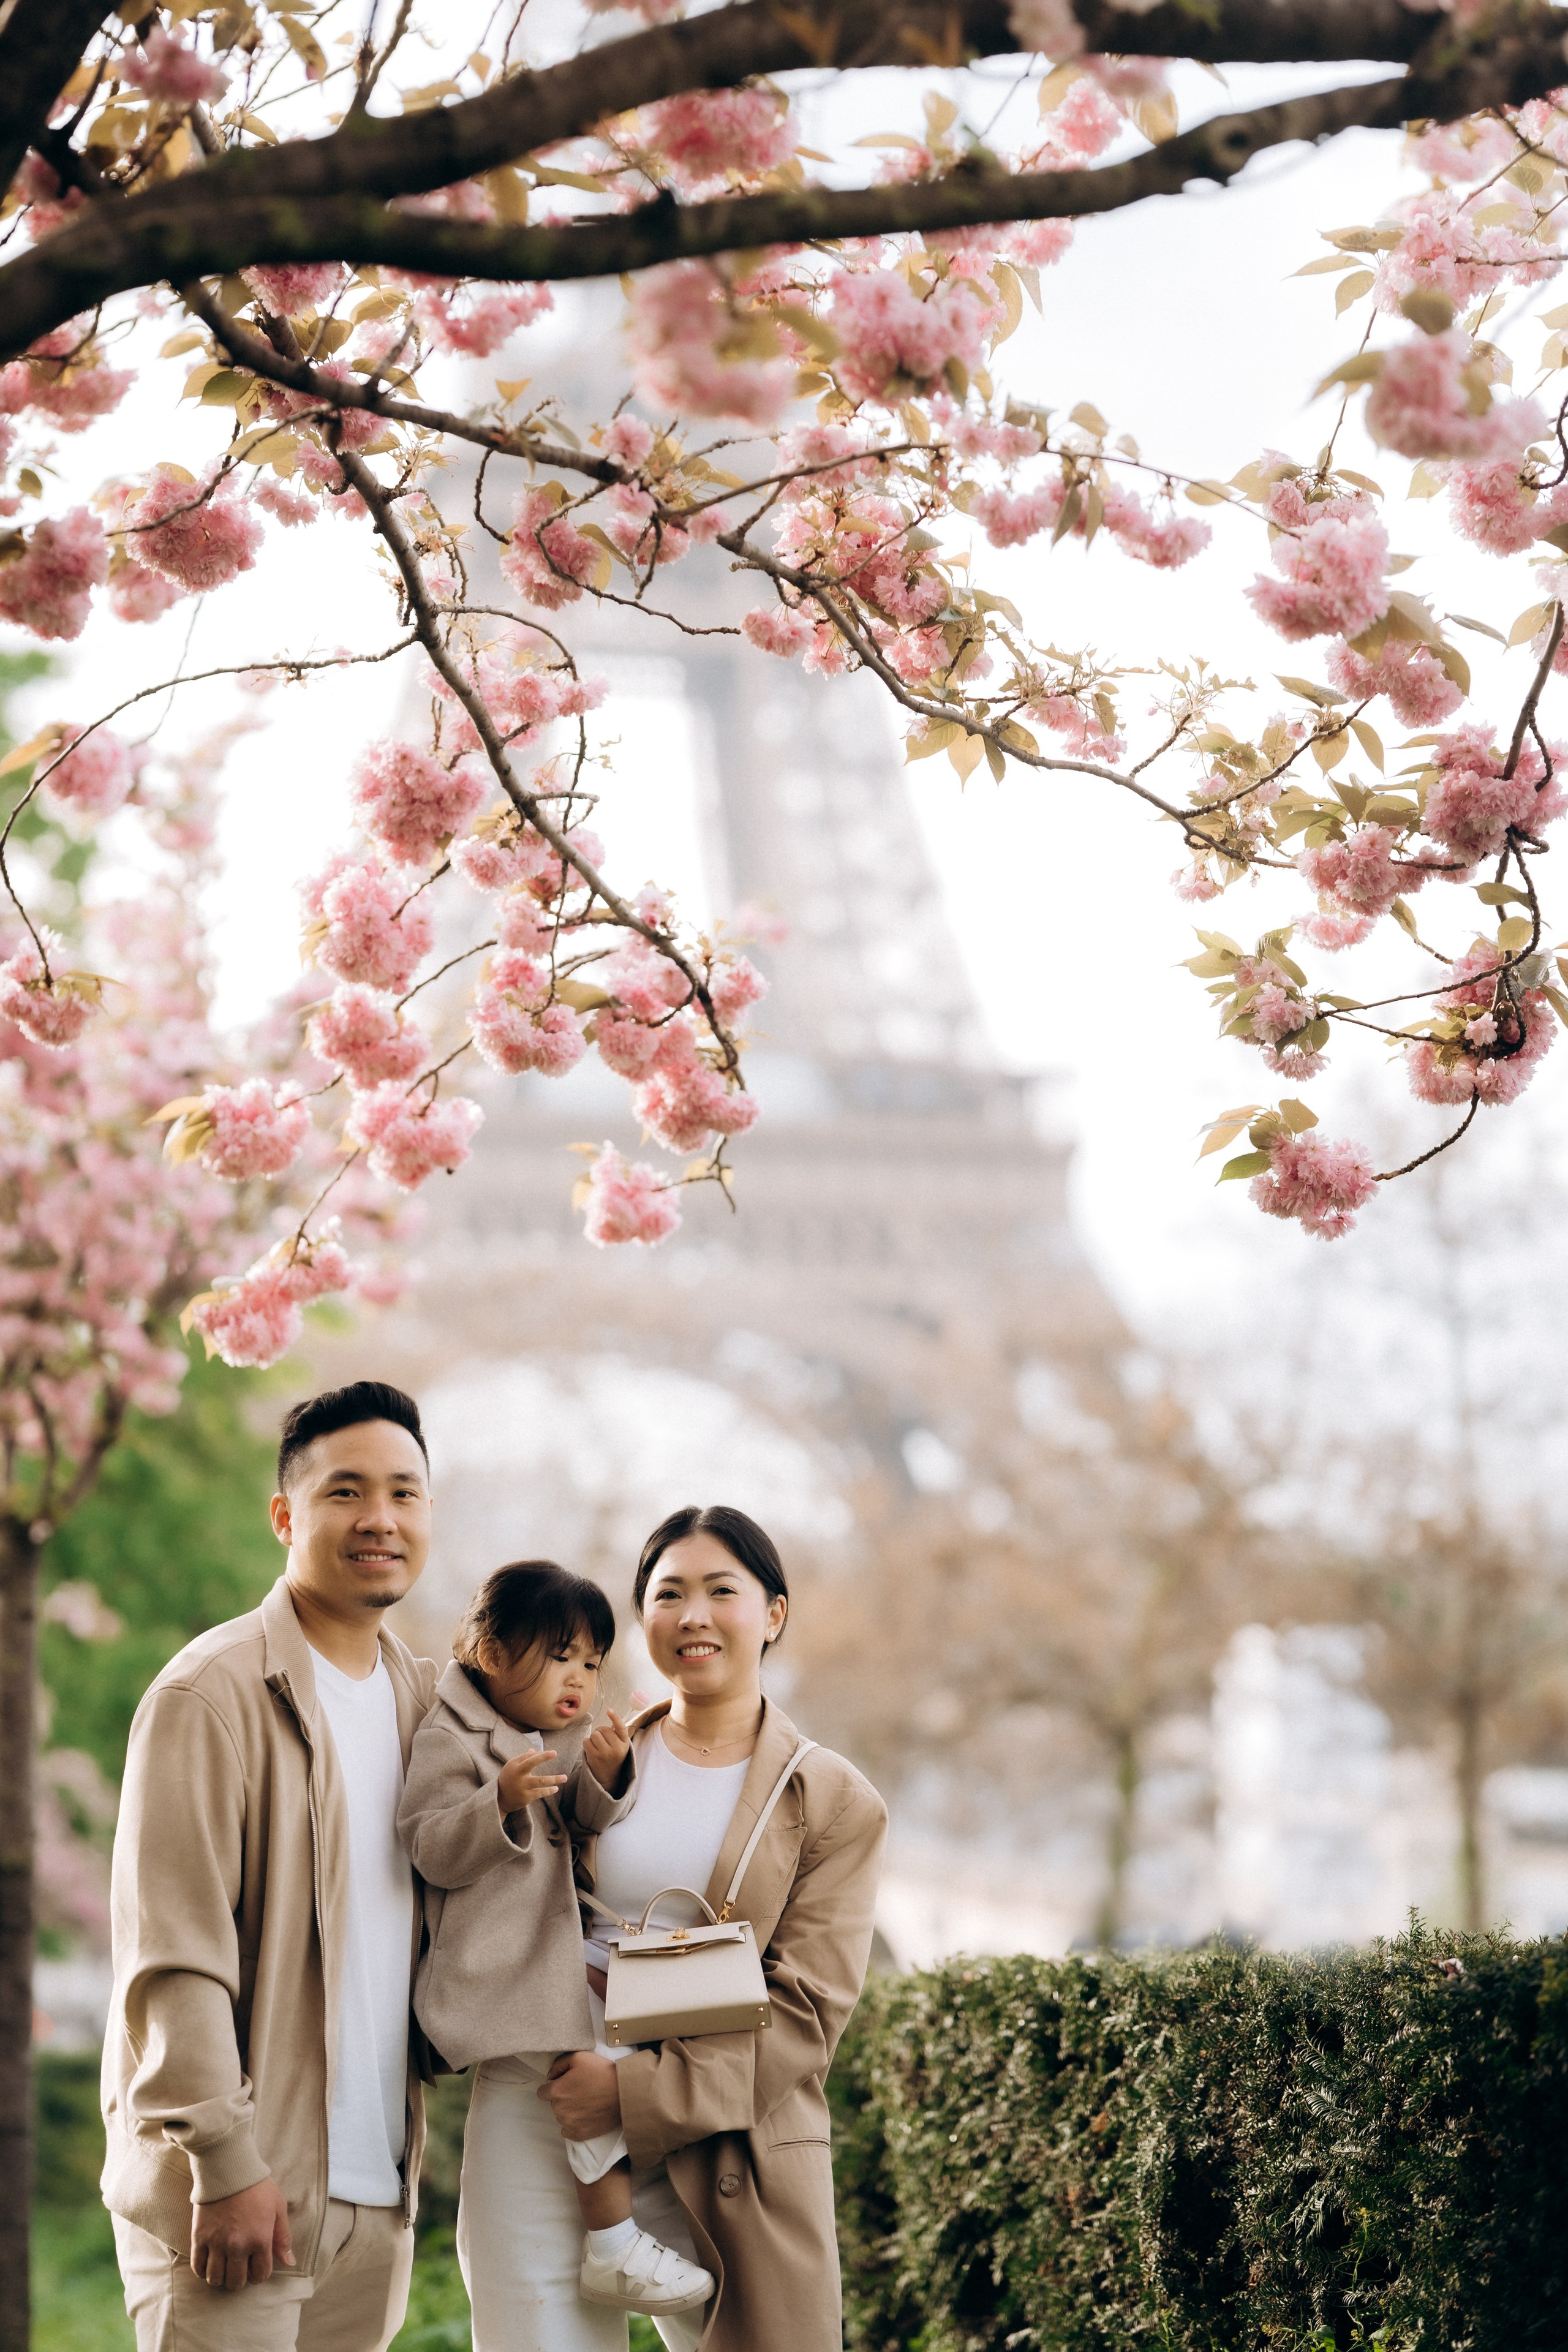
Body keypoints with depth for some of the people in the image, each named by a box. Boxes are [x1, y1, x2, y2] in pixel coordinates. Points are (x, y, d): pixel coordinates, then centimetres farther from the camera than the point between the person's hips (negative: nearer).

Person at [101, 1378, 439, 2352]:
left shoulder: (424, 1698, 14)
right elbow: (172, 1954, -14)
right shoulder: (213, 1693, -9)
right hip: (236, 2192, -7)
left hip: (377, 2197, 7)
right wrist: (228, 2163, -17)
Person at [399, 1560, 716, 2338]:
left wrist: (604, 1779, -10)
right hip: (503, 1975, -9)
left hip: (570, 1963, 9)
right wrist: (503, 1800, -28)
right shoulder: (451, 1741, -7)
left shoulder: (570, 1740, 17)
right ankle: (612, 2243, -7)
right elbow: (433, 1851, -13)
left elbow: (586, 1827, 10)